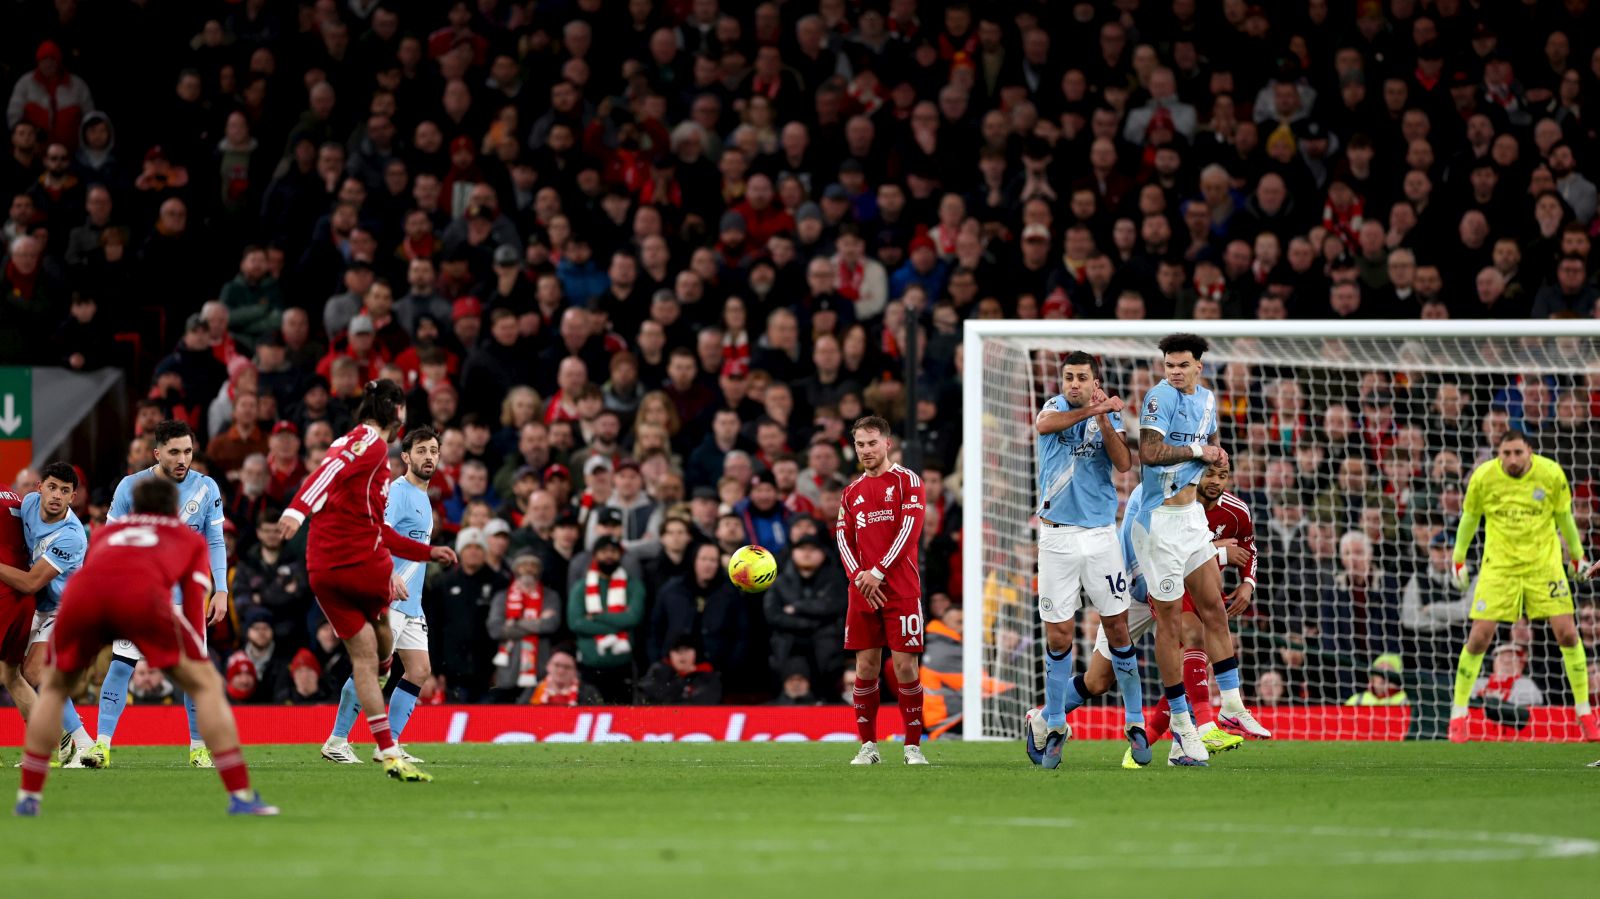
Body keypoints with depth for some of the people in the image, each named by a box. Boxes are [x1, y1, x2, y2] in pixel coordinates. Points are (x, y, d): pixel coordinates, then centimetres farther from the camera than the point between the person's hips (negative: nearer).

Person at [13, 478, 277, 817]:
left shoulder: (104, 533, 42)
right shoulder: (191, 538, 34)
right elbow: (194, 601, 19)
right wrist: (193, 664, 17)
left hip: (80, 591, 3)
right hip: (143, 589, -3)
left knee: (55, 688, 27)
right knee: (206, 684, 10)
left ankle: (28, 798, 21)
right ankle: (240, 797, 1)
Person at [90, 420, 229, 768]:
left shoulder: (206, 488, -3)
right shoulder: (131, 487, -6)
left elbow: (215, 543, 1)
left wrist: (221, 591, -7)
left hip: (187, 593, 1)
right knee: (120, 665, -9)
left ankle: (199, 748, 8)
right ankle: (102, 744, -6)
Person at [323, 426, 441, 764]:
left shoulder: (423, 498, 19)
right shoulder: (398, 492, -11)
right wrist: (389, 574, -37)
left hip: (411, 602, 10)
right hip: (387, 598, -10)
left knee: (420, 670, 3)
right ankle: (336, 742, -5)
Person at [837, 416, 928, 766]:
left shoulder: (906, 480, 1)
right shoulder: (851, 493, 15)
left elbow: (910, 529, -7)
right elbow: (844, 540, 11)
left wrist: (878, 572, -12)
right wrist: (859, 576, -7)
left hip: (901, 589, -4)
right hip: (862, 591, 4)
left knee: (905, 665, -7)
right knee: (866, 667, 1)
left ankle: (913, 746, 0)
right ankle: (868, 746, 7)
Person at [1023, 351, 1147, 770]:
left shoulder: (1109, 417, 5)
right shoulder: (1055, 407, 2)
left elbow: (1124, 463, -12)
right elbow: (1044, 425, -24)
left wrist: (1105, 421, -24)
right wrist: (1092, 410, -33)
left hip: (1100, 535, 1)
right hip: (1056, 536, -1)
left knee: (1117, 628, -1)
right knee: (1058, 636, 0)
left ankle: (1135, 721, 8)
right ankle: (1054, 725, 12)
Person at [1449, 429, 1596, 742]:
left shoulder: (1551, 473, -10)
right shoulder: (1483, 477, -11)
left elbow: (1564, 517, 6)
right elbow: (1469, 518, 5)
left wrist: (1577, 557, 14)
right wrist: (1458, 560, 9)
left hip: (1545, 564, 1)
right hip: (1499, 565, -1)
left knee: (1567, 633, -6)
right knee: (1479, 637, -9)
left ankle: (1584, 713, 9)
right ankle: (1458, 714, 6)